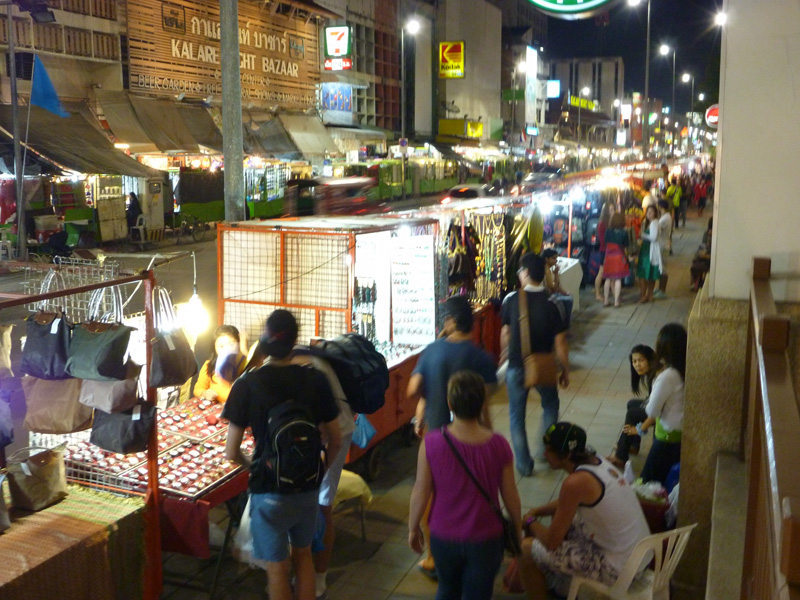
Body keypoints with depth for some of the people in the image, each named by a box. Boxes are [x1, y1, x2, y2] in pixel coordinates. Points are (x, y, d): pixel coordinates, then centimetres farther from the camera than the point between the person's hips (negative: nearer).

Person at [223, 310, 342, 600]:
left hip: (269, 492, -3)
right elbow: (335, 441, -1)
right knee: (303, 556, 25)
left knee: (278, 568, 16)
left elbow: (232, 452, -10)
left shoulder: (247, 385, -14)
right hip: (309, 488, 3)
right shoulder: (315, 379, -8)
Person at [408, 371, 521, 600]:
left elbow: (421, 491, -11)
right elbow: (510, 495, -6)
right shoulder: (498, 445, -18)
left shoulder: (432, 442, -19)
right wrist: (517, 526, 13)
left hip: (443, 537, 1)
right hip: (485, 539, -1)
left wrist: (413, 528, 6)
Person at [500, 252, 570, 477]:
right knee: (550, 406, 27)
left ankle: (524, 464, 18)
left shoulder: (511, 300, -10)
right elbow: (560, 343, -10)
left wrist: (504, 355, 20)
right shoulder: (551, 305, -14)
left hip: (517, 367, 0)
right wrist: (565, 370, 4)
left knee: (517, 415, 13)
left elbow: (505, 333, 1)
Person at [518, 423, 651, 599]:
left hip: (620, 568, -9)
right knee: (562, 518, 27)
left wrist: (531, 522, 2)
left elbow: (552, 542, -17)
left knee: (527, 549, -2)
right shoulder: (595, 461, 1)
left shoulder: (576, 482, -25)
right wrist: (536, 511, 9)